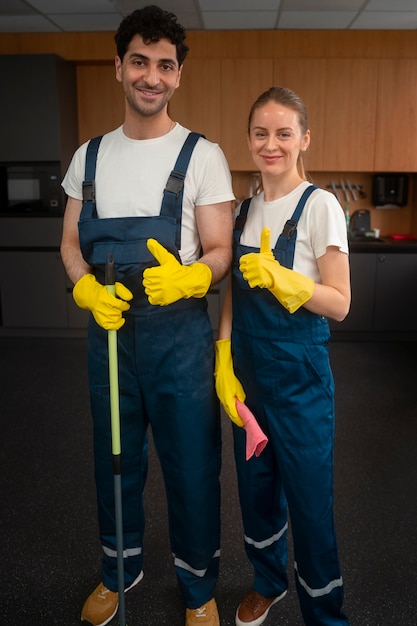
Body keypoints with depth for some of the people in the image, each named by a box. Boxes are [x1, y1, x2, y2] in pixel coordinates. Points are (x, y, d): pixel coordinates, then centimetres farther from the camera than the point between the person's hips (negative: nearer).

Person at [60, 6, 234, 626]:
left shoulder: (202, 156, -4)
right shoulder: (88, 156, 8)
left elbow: (219, 253, -6)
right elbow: (71, 243, 9)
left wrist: (185, 278, -28)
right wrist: (88, 289, -12)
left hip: (179, 335, -3)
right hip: (107, 331, 4)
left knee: (191, 469, 8)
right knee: (115, 461, 19)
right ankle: (120, 570, 45)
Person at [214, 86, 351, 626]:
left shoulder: (319, 205, -11)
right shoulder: (246, 207, 7)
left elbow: (339, 304, -13)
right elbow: (234, 292, 10)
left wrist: (281, 279, -29)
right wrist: (224, 360, -1)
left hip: (299, 372, -5)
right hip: (246, 369, 6)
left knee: (309, 496, 5)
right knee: (255, 484, 19)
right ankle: (268, 581, 44)